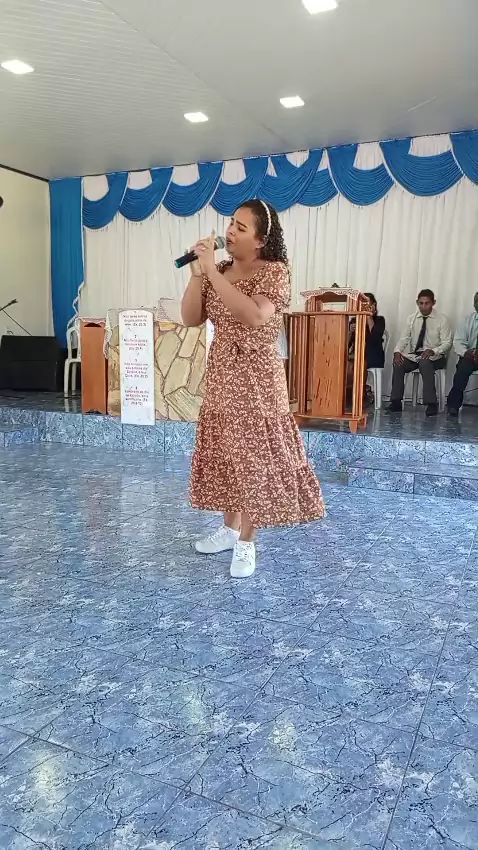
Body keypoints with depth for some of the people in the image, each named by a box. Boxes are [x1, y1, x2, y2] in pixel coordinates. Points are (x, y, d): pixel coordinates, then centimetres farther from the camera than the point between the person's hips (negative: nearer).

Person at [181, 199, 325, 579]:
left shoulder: (274, 272, -11)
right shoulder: (219, 273, 8)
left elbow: (254, 316, -29)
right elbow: (191, 318, 4)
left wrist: (212, 271, -26)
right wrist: (197, 272, -8)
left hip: (256, 378, -7)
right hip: (221, 376, 7)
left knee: (252, 457, -1)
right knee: (225, 453, 13)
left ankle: (246, 543, 13)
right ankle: (230, 528, 29)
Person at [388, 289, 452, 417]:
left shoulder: (442, 320, -3)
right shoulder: (412, 318, 8)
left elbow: (447, 343, -6)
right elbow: (404, 338, 4)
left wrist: (433, 351, -25)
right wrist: (397, 351, -17)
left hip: (434, 357, -3)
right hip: (413, 356, 3)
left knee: (425, 363, -38)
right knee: (398, 364, -27)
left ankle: (431, 404, -33)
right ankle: (396, 402, -22)